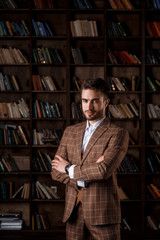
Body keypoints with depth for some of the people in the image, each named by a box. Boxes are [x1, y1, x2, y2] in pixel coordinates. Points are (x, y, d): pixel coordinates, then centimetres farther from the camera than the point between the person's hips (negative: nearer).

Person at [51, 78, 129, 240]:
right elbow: (56, 172, 5)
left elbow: (104, 170, -19)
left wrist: (70, 169, -6)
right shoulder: (70, 132, 12)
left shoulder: (118, 134, -5)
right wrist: (89, 172, -12)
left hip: (102, 212, -4)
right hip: (73, 210, 4)